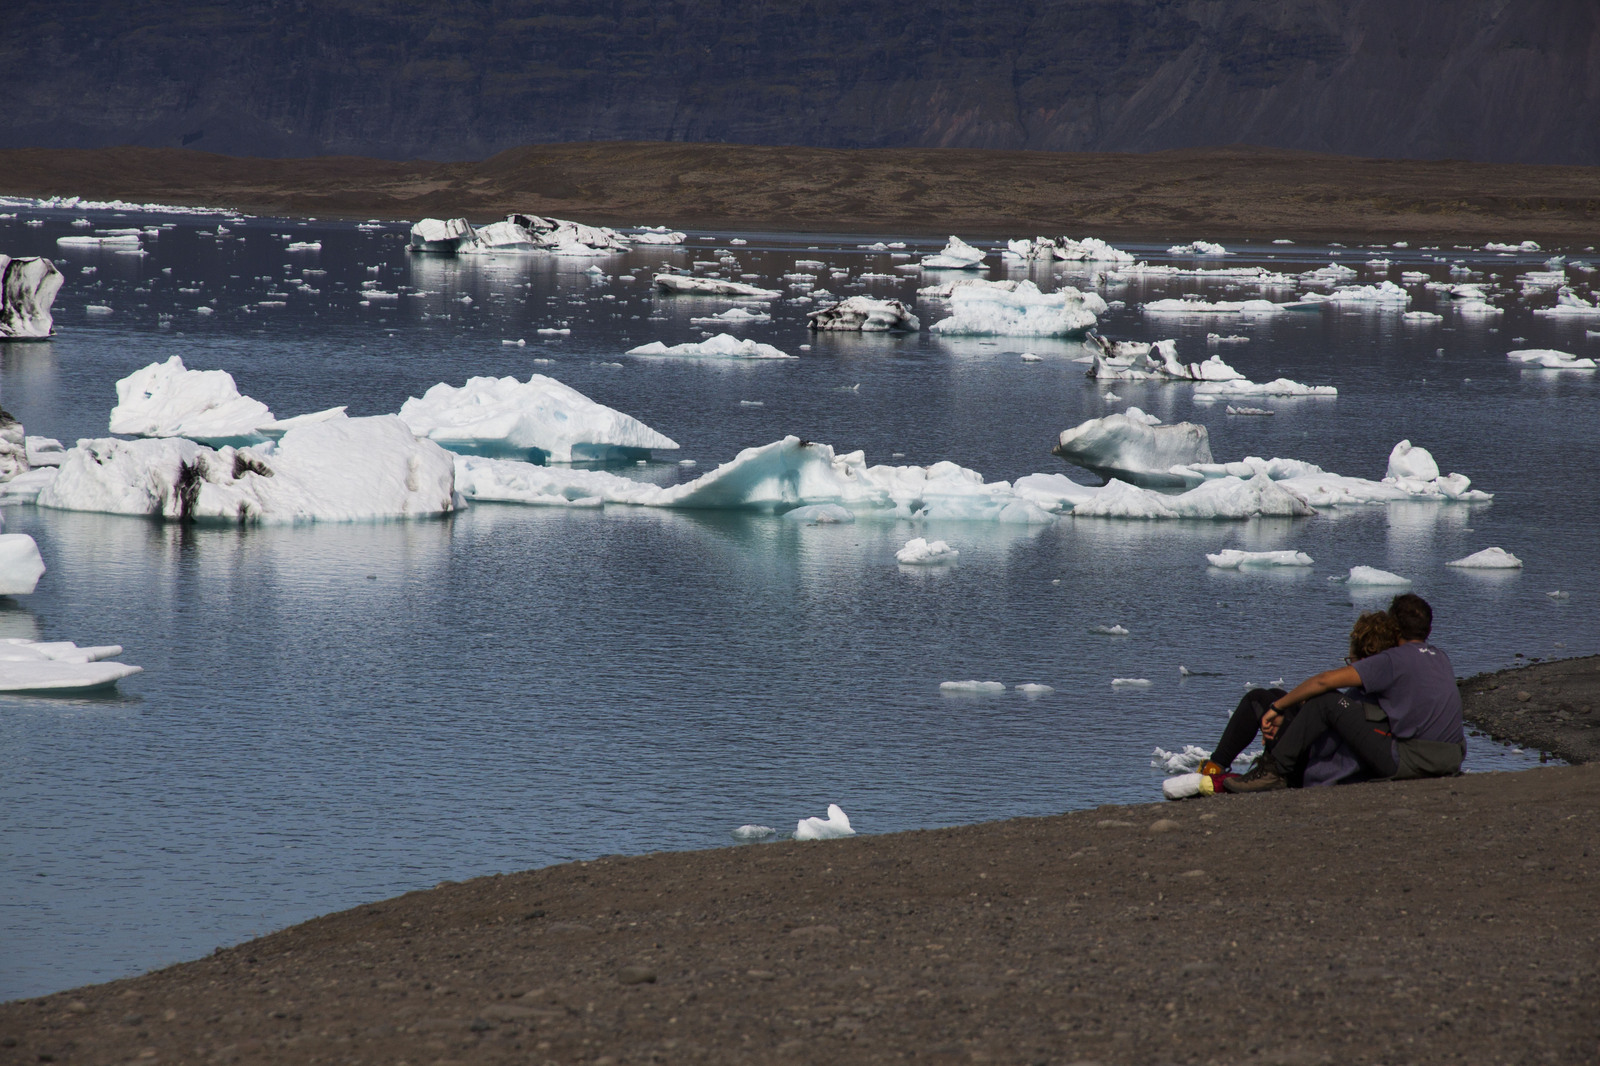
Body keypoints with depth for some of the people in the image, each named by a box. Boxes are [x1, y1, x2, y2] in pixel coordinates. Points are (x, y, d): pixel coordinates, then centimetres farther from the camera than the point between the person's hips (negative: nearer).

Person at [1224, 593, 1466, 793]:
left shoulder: (1396, 660, -9)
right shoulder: (1441, 659, 14)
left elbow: (1325, 681, -11)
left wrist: (1278, 707, 0)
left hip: (1406, 763, -8)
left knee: (1325, 701, -9)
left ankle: (1275, 771, -5)